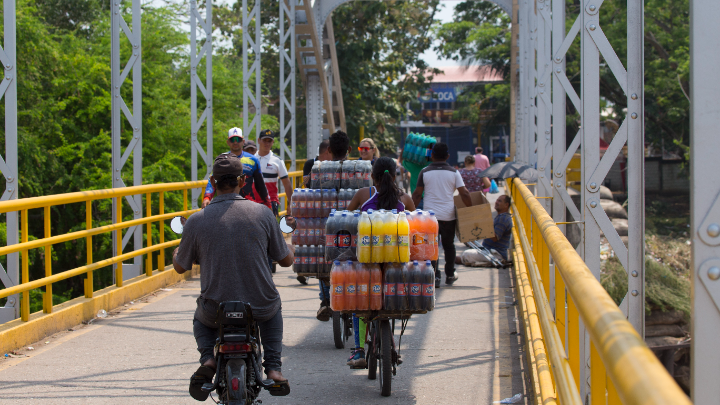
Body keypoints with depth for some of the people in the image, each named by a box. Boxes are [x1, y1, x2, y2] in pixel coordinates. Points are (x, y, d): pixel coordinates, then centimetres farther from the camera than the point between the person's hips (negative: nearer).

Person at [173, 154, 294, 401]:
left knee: (200, 320, 35)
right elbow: (286, 260, 3)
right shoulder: (262, 214, -8)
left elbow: (180, 267, 6)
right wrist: (289, 247, 28)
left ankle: (208, 358, 6)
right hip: (260, 307, 0)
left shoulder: (196, 221, -9)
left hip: (216, 311, 0)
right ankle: (273, 367, 19)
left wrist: (177, 250, 30)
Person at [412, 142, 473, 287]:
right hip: (448, 215, 1)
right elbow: (464, 194, -4)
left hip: (430, 214, -1)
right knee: (449, 245, 16)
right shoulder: (454, 172, 0)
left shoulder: (425, 172, -1)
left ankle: (435, 276, -4)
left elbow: (417, 194, 0)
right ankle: (450, 275, 23)